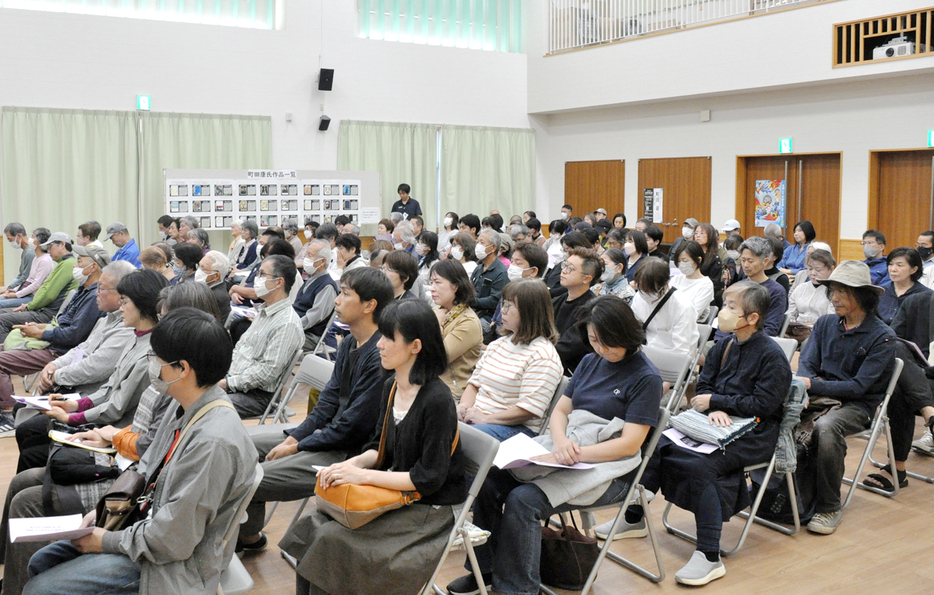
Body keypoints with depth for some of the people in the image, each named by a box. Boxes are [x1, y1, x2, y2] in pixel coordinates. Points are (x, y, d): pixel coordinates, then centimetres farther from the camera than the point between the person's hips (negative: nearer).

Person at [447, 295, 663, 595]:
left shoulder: (646, 378, -7)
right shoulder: (590, 362, 13)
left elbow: (629, 444, -14)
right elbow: (560, 410, 13)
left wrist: (573, 455, -20)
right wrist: (561, 442, -10)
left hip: (607, 467, -7)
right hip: (565, 449, 7)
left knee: (523, 500, -28)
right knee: (489, 480, -14)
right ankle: (485, 569, 3)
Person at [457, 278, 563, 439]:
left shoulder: (542, 355, -9)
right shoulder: (498, 344, 19)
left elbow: (529, 409, -17)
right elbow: (474, 383, 20)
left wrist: (486, 418, -16)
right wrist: (464, 405, -3)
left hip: (515, 427, -8)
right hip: (474, 417, 8)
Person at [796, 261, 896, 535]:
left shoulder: (882, 336, -8)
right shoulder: (825, 324, 9)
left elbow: (859, 386, -14)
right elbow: (806, 363, 2)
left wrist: (813, 385, -22)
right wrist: (803, 390, -21)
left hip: (858, 406, -5)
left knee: (825, 427, -37)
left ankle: (829, 507, -19)